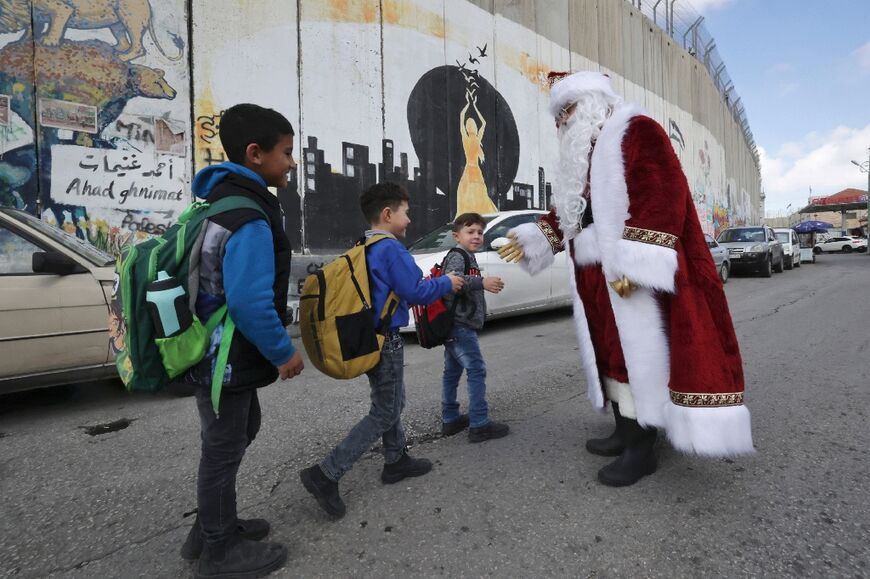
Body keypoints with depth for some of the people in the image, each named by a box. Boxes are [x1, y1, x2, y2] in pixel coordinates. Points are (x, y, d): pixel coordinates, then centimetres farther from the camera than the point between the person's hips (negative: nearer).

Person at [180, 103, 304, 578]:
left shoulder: (222, 202, 10)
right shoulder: (249, 219, -24)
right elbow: (250, 303, -31)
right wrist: (283, 353, -17)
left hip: (215, 351, 10)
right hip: (227, 358, -10)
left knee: (242, 429, 25)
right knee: (224, 448, 7)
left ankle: (213, 527, 41)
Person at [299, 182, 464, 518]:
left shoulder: (364, 250, 10)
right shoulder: (391, 249, -18)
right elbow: (415, 291, -21)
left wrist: (433, 283, 13)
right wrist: (446, 283, -4)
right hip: (385, 341, -10)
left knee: (392, 403, 21)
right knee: (383, 415, 0)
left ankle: (396, 461, 35)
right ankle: (325, 475, 0)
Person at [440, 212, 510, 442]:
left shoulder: (467, 257, 20)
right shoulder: (457, 255, -11)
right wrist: (482, 282, -40)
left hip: (455, 325, 11)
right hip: (460, 325, -11)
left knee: (452, 372, 13)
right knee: (476, 370, -10)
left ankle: (450, 420, 23)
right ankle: (479, 425, -6)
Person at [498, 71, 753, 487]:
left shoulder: (636, 131, -4)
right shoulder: (582, 155, 23)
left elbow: (661, 197, -16)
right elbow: (569, 211, 27)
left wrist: (632, 263, -24)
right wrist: (530, 240, 17)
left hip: (628, 273, -9)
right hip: (594, 277, 9)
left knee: (638, 353, -4)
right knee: (611, 352, 12)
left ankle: (642, 449, 6)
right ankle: (625, 432, 24)